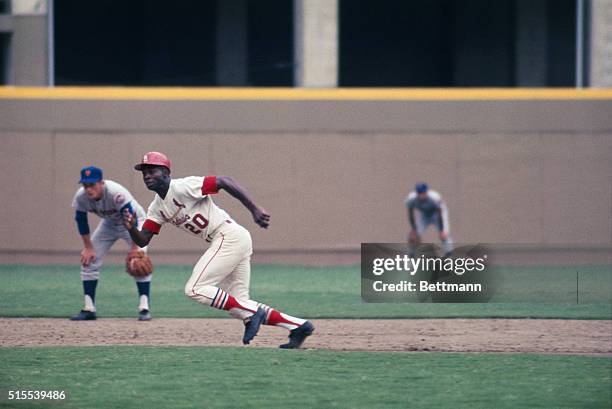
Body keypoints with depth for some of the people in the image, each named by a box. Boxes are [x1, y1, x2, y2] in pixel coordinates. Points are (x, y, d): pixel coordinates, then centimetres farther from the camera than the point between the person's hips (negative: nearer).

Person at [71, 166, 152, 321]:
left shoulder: (116, 193, -40)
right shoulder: (81, 196, -24)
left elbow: (131, 219, -36)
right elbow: (81, 221, -7)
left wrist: (134, 249, -37)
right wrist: (88, 248, -5)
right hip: (109, 224, 5)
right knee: (88, 260, -2)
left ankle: (144, 307, -20)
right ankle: (89, 308, 4)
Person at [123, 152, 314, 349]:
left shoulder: (182, 187, -12)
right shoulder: (157, 208, 14)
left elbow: (224, 181, -17)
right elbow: (142, 240, 10)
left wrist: (255, 210, -22)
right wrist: (130, 228, -13)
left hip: (229, 235, -9)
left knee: (194, 289, -14)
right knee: (238, 304, 7)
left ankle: (251, 314, -11)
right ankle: (298, 325, 8)